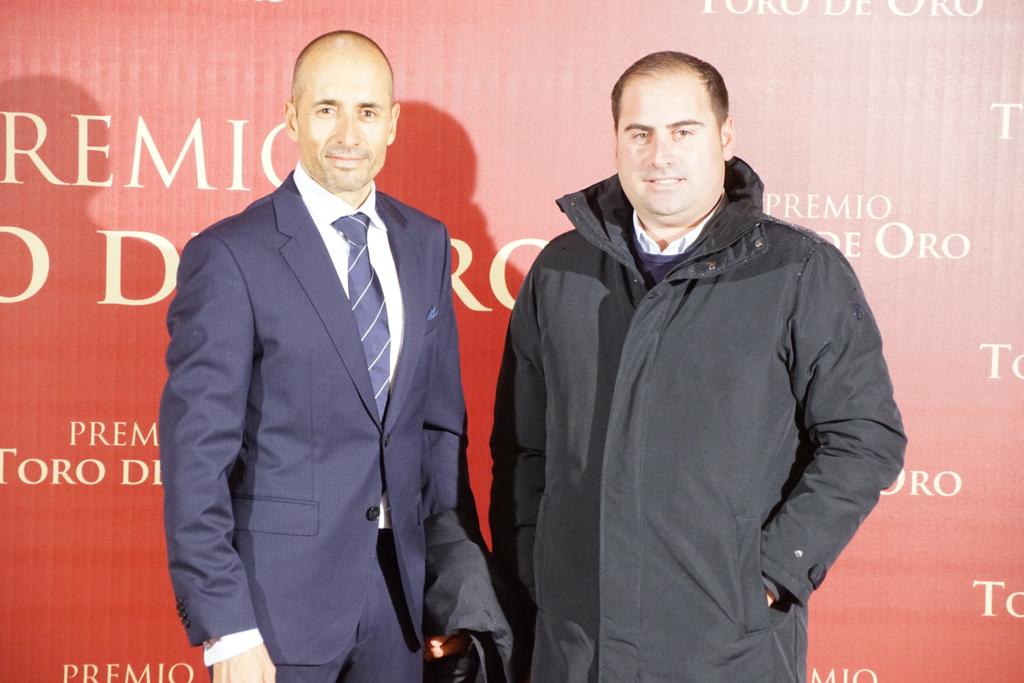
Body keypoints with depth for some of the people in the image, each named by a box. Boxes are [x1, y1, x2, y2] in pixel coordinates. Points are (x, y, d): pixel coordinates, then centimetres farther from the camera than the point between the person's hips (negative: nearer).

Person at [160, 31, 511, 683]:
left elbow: (441, 421, 10)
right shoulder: (230, 256, -12)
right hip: (280, 593, -5)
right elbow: (196, 455, -13)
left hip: (400, 582, 5)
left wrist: (456, 581, 7)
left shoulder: (426, 243, 5)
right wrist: (224, 630, -15)